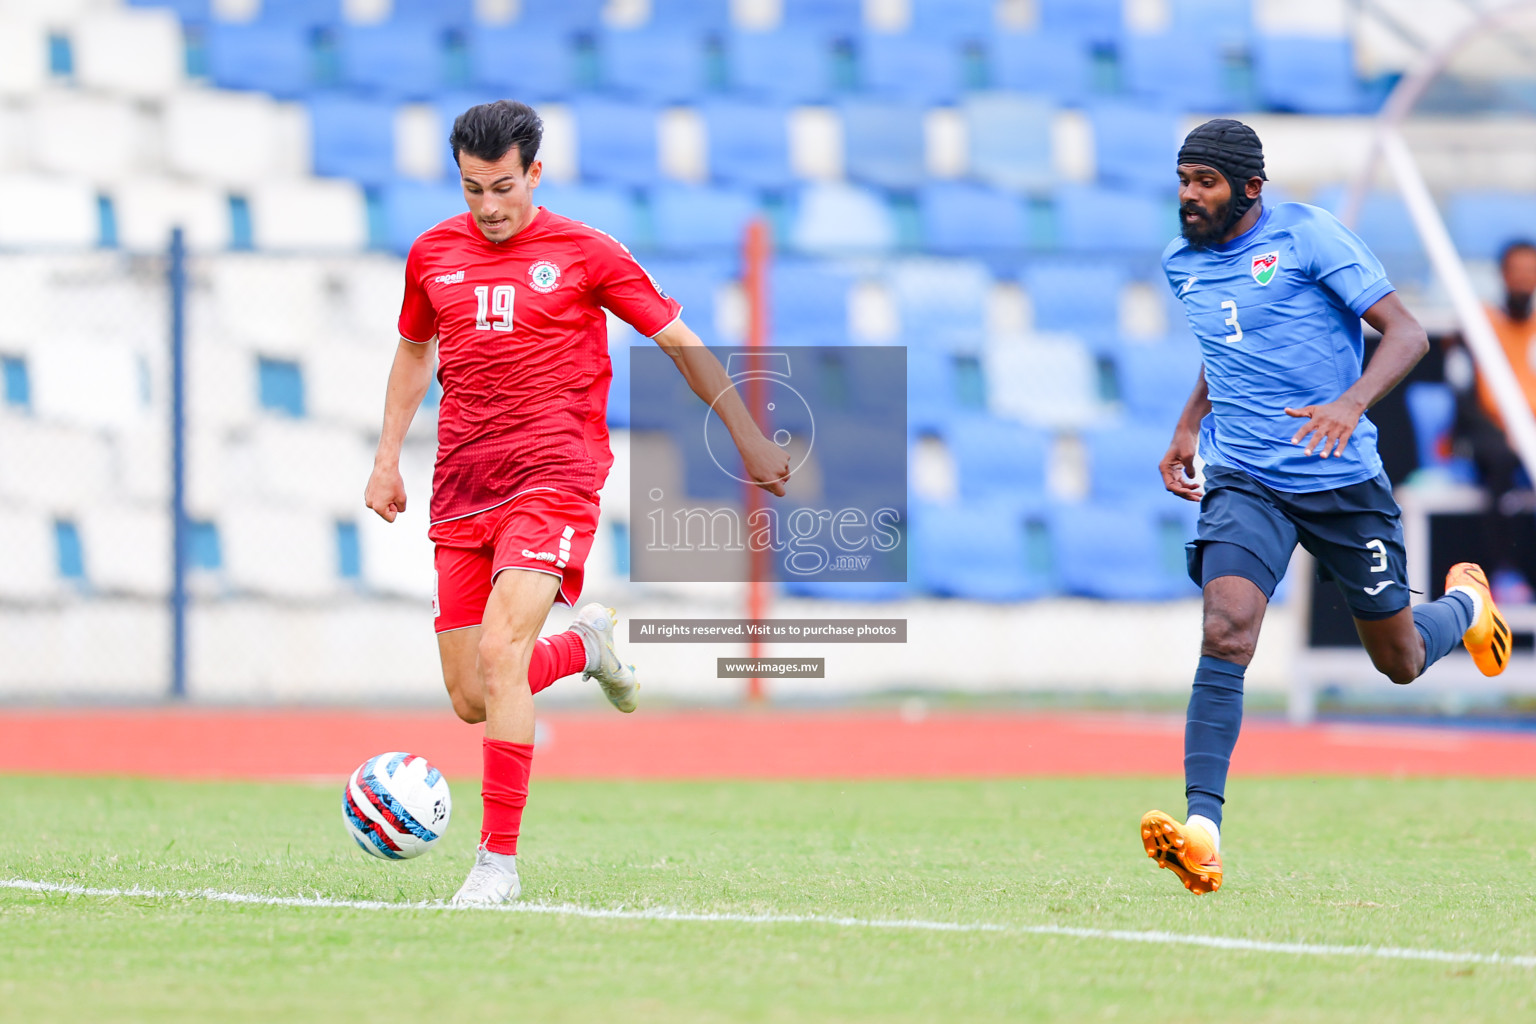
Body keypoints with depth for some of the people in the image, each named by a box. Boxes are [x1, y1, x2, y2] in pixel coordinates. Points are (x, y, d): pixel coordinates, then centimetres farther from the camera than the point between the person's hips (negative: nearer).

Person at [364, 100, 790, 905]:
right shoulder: (433, 254, 10)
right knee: (469, 701, 1)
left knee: (499, 653, -23)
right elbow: (414, 350, 28)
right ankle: (584, 642, 33)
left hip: (552, 477, -5)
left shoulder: (583, 254, -1)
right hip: (461, 491, 5)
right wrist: (387, 460, 21)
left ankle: (499, 859, -19)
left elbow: (680, 341, 7)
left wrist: (748, 439, 8)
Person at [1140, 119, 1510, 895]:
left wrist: (1351, 402, -30)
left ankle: (1464, 606, 48)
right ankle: (1203, 830, -32)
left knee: (1399, 662, 11)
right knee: (1226, 630, -24)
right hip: (1243, 480, 3)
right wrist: (1188, 426, 15)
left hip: (1343, 481, -3)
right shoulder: (1181, 263, 7)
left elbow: (1406, 334, -13)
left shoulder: (1306, 235, -10)